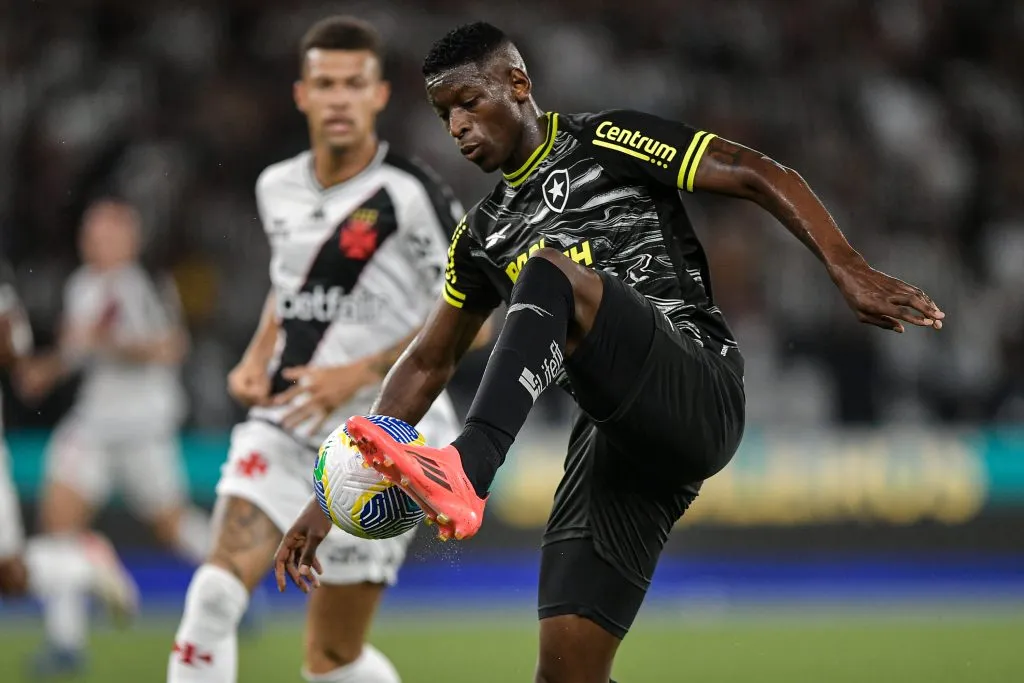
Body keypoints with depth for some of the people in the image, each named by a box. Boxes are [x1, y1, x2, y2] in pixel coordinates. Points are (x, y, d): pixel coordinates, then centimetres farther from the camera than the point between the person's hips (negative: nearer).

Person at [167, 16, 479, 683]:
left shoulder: (410, 195, -12)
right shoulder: (278, 188, 6)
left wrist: (360, 374, -19)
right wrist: (256, 359, 7)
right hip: (284, 428, 4)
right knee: (217, 590, -19)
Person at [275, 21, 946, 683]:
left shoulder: (608, 144, 5)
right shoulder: (486, 235, 23)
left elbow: (759, 176, -1)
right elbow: (428, 365, 28)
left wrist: (850, 271, -14)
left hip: (702, 397, -6)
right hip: (618, 435, 6)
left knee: (547, 273, -28)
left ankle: (464, 473, -48)